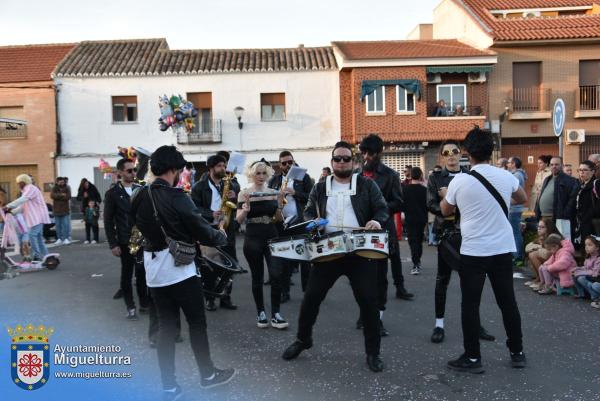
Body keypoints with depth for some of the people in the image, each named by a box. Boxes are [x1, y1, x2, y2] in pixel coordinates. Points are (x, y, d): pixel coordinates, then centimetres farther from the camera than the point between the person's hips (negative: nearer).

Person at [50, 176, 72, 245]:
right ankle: (59, 238, 12)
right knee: (58, 225, 5)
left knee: (65, 224, -4)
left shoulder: (67, 188, 3)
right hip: (57, 209, 1)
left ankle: (66, 238, -1)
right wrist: (61, 195, -22)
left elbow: (68, 197, -12)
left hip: (65, 209, -1)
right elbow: (52, 195, -15)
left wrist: (58, 196, -12)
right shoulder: (54, 188, 4)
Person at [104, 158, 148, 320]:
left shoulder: (141, 190, 6)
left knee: (142, 272, 9)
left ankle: (144, 302, 23)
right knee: (127, 274, 7)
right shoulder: (113, 193, -4)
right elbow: (108, 220, -5)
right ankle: (130, 307, 18)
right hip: (126, 241, -3)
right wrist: (113, 244, -8)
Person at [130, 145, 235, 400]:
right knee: (197, 322, 9)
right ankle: (208, 375, 23)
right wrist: (221, 237, 6)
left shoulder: (139, 197, 4)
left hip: (154, 270, 7)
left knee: (166, 326, 12)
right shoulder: (177, 198, -16)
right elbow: (203, 232, -13)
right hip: (179, 268, -6)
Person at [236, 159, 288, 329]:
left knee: (276, 275, -6)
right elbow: (239, 220, -7)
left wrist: (279, 205, -9)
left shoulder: (274, 192, 5)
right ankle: (260, 313, 19)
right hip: (253, 239, -2)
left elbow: (278, 219, 8)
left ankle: (275, 314, 3)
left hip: (272, 238, 2)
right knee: (257, 277, 6)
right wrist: (245, 210, -27)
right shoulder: (244, 193, -3)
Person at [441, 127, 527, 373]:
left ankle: (472, 358, 10)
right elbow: (523, 199, 19)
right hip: (503, 249, 4)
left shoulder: (459, 181, -10)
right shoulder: (506, 177, -1)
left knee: (470, 304, 5)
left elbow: (445, 211, 6)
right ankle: (517, 353, 26)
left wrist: (445, 195, 24)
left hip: (473, 251, -3)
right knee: (507, 301, 14)